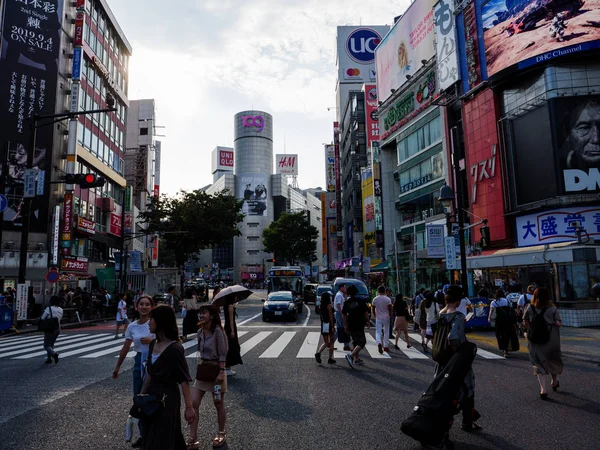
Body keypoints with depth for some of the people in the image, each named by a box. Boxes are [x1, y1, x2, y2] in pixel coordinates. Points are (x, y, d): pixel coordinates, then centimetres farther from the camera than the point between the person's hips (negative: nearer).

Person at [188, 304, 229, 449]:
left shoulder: (217, 331, -16)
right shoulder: (200, 332, 4)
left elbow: (222, 354, -16)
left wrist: (221, 372, -20)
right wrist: (199, 368, 14)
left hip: (216, 370, -6)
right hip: (202, 370, 6)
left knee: (218, 404, 9)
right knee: (193, 403, 0)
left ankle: (221, 434, 28)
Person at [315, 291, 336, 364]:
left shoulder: (321, 306, 8)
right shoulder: (329, 305, -12)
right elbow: (331, 316, -15)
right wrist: (333, 326, -14)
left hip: (323, 325, 6)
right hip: (329, 325, -6)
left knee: (325, 343, 10)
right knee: (331, 342, 8)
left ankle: (318, 353, -15)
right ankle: (330, 358, 10)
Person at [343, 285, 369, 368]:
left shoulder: (346, 302, 1)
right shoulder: (361, 301, -7)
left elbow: (344, 315, 4)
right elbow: (366, 313, -5)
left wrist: (345, 325, 13)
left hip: (350, 326, 5)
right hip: (359, 326, -5)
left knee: (355, 342, 20)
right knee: (362, 342, 1)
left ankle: (357, 359, 24)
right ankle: (351, 355, -17)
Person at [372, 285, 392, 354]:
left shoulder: (375, 299, -2)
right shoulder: (388, 299, -7)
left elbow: (373, 309, 5)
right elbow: (390, 309, -11)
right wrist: (390, 316, 0)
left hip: (378, 318, 0)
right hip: (386, 318, 0)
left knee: (378, 332, 1)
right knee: (386, 332, 13)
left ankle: (379, 343, -25)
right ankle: (386, 346, 19)